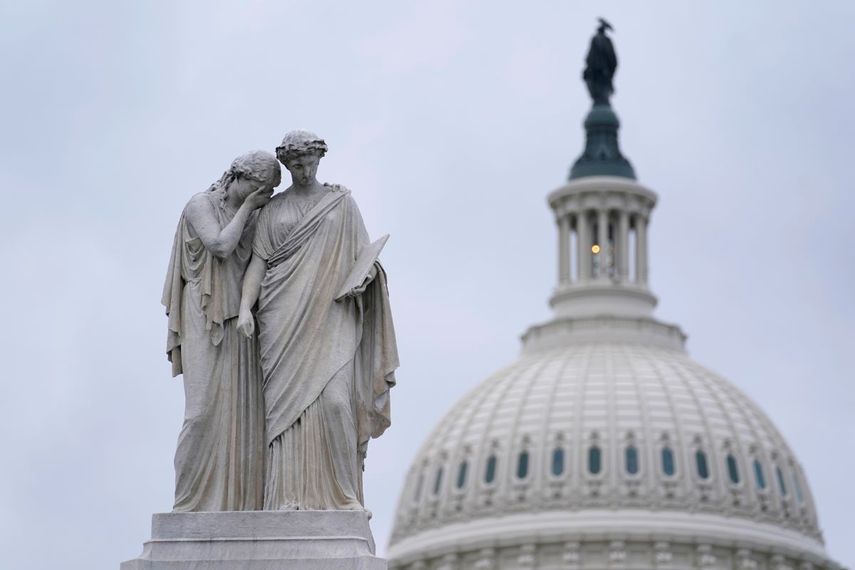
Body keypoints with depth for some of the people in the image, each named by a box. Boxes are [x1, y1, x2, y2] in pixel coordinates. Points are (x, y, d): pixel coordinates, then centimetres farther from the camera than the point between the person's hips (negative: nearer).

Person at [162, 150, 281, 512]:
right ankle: (191, 506, -9)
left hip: (240, 323, 6)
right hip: (207, 321, -6)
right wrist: (248, 206, -8)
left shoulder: (253, 216, 15)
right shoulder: (200, 206, -3)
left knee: (243, 413, -2)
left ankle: (238, 504, -4)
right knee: (206, 410, -13)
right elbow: (221, 246, -18)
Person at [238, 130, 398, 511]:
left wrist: (362, 278, -13)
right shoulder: (272, 211, 14)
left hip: (331, 317, -1)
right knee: (287, 403, -8)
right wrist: (245, 308, -10)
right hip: (284, 317, 1)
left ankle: (340, 492, -9)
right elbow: (258, 262, 5)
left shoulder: (342, 202, 13)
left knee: (333, 399, -17)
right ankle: (291, 497, -11)